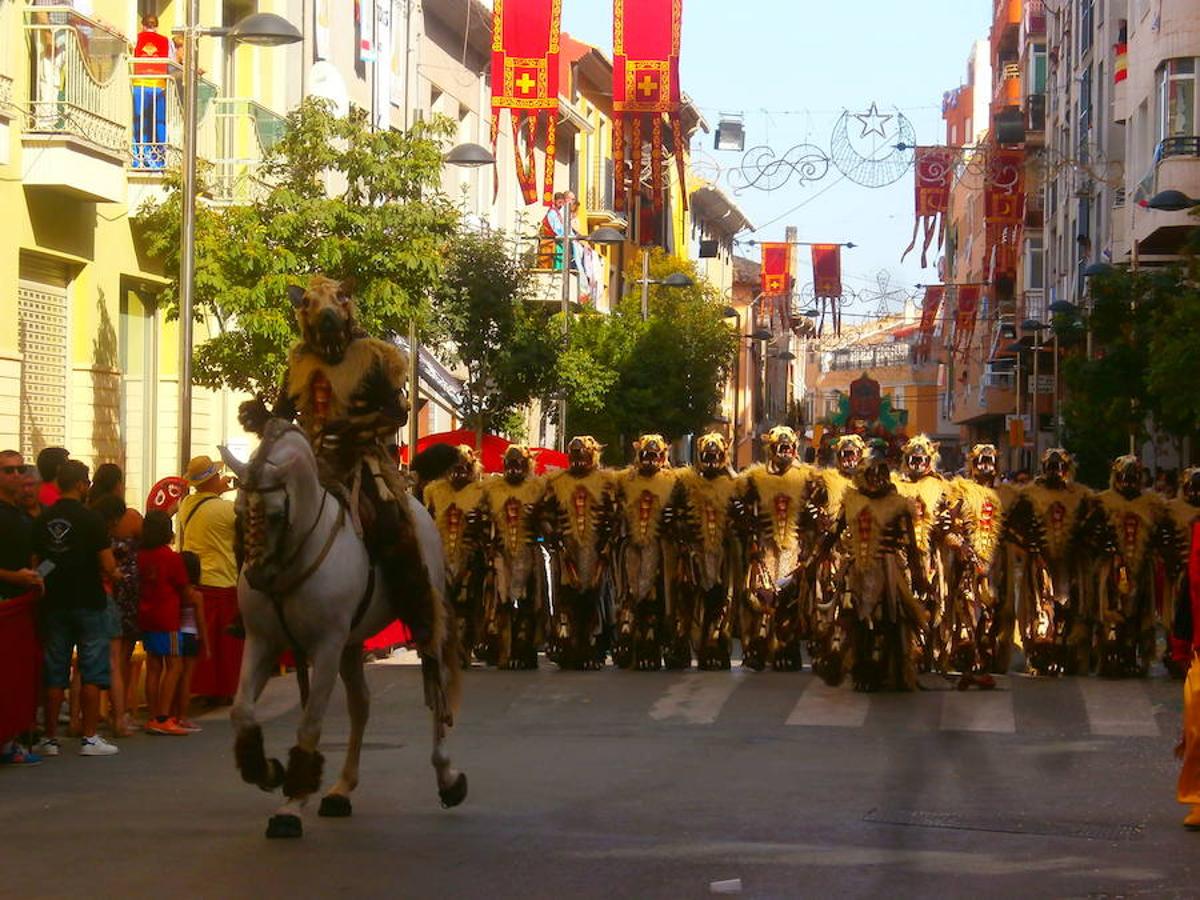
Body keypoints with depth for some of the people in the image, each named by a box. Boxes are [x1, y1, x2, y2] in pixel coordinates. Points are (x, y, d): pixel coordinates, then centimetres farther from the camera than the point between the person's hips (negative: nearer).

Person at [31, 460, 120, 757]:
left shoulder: (42, 521, 2)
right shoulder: (90, 519, -11)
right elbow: (107, 565, -13)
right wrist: (113, 574, 8)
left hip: (54, 603, 4)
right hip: (88, 602, -4)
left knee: (54, 675, 9)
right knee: (92, 675, 2)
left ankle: (50, 738, 11)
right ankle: (89, 738, 1)